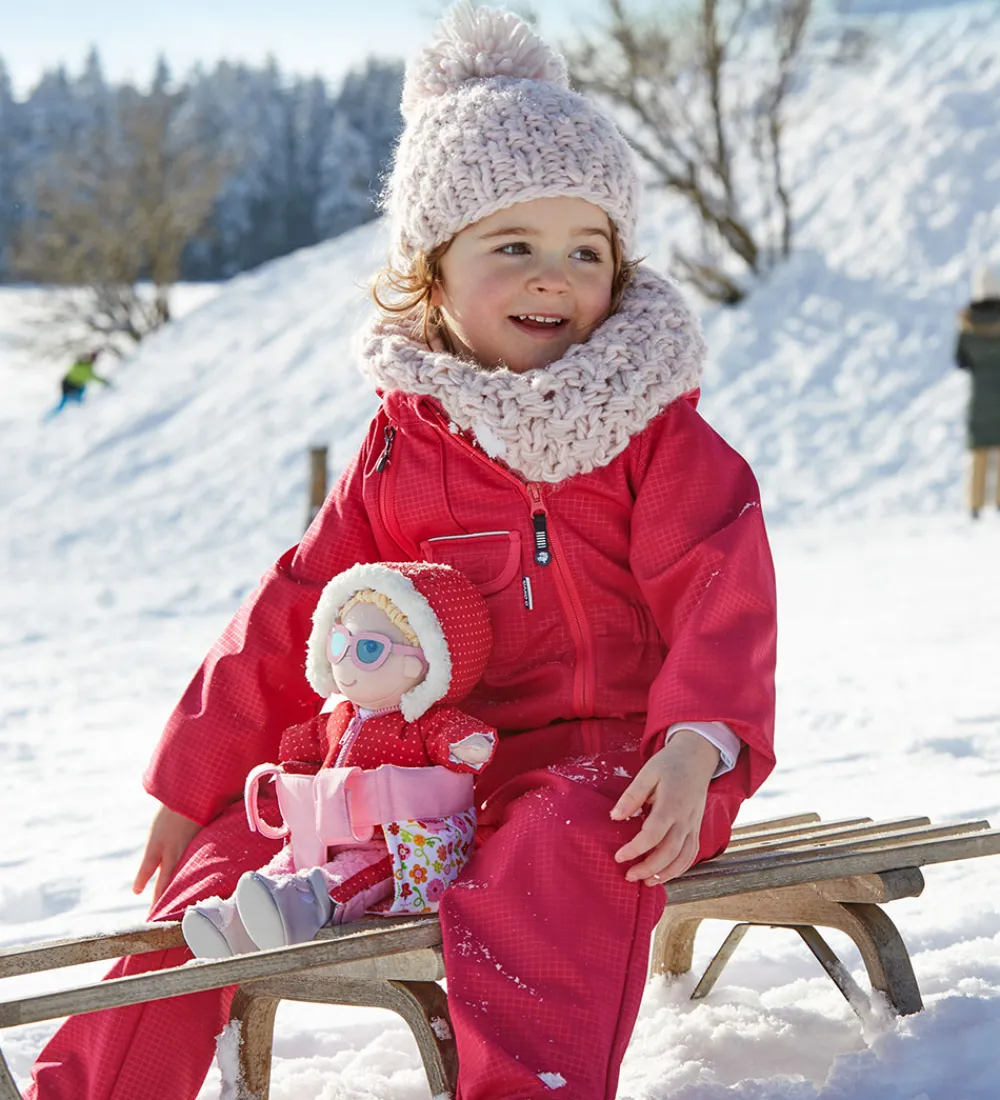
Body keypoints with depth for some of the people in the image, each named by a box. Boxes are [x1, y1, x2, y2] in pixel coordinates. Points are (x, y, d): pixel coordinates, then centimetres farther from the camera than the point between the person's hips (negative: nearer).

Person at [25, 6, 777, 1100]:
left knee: (569, 847, -38)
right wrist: (197, 783, 8)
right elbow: (298, 615, 10)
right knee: (231, 852, -4)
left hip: (609, 755, -4)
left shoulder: (656, 434, 0)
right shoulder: (402, 447, 8)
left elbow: (722, 598, -10)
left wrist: (694, 747, -28)